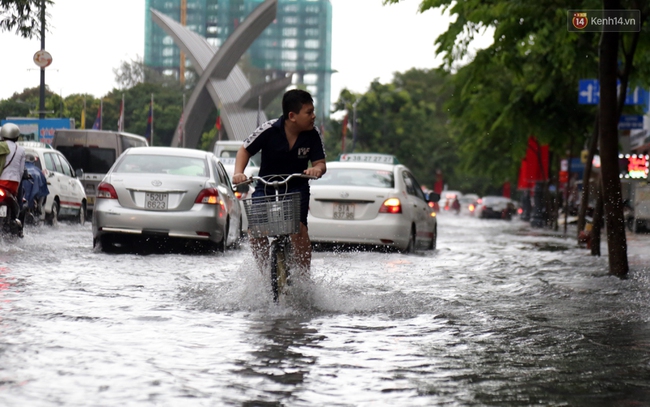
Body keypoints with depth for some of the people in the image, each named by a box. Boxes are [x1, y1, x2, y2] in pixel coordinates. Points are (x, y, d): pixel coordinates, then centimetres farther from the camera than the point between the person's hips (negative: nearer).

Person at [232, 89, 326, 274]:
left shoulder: (313, 134, -10)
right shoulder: (270, 130, -16)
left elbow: (320, 163, -9)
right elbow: (245, 150, -6)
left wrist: (317, 169, -34)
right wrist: (238, 172, -23)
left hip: (297, 188, 0)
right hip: (266, 187, 0)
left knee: (298, 228, -24)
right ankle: (264, 271, 3)